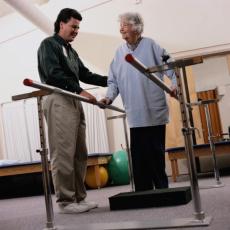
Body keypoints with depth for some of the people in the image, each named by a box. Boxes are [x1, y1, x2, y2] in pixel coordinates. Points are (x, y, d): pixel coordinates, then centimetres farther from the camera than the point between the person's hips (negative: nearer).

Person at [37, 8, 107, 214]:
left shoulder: (71, 51, 27)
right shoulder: (49, 44, 2)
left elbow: (85, 75, 23)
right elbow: (53, 74, -12)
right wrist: (80, 91, -18)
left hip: (74, 102, 9)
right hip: (58, 101, -9)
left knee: (80, 154, 6)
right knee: (63, 153, -10)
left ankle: (79, 197, 12)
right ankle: (65, 201, -5)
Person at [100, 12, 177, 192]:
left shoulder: (150, 45, 2)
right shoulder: (119, 52, 12)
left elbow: (170, 66, -2)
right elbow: (114, 80, 10)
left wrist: (175, 83, -19)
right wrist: (110, 96, -7)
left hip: (155, 111, -3)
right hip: (136, 114, 3)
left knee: (156, 152, 5)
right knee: (139, 154, 2)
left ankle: (162, 189, 18)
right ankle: (144, 190, 11)